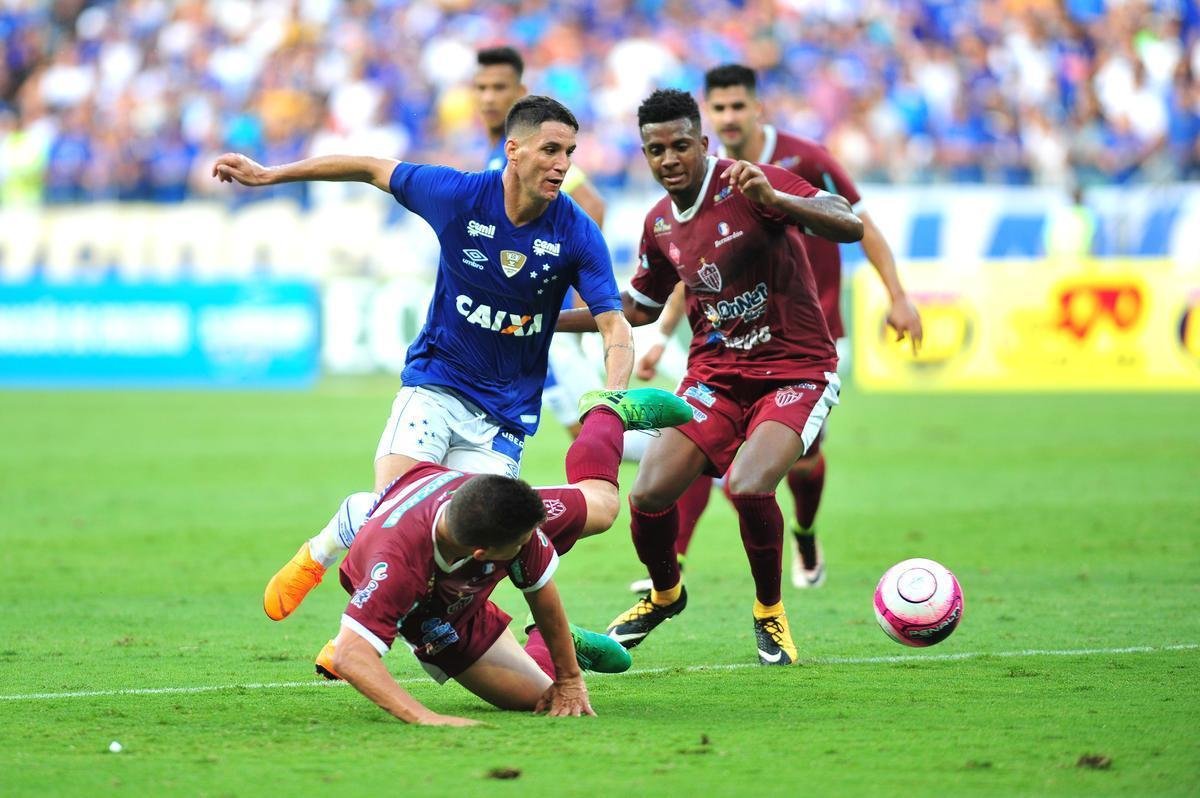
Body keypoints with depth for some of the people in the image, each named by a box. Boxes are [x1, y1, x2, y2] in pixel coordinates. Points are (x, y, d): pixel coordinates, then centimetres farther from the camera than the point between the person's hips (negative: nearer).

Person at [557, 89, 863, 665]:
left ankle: (770, 612, 1)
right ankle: (664, 594, 26)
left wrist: (772, 199, -39)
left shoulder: (747, 185, -14)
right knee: (649, 494, -8)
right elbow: (640, 308, 23)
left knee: (748, 487, -28)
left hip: (795, 372, -5)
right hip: (715, 374, 6)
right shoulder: (660, 224, 6)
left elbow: (849, 227, -24)